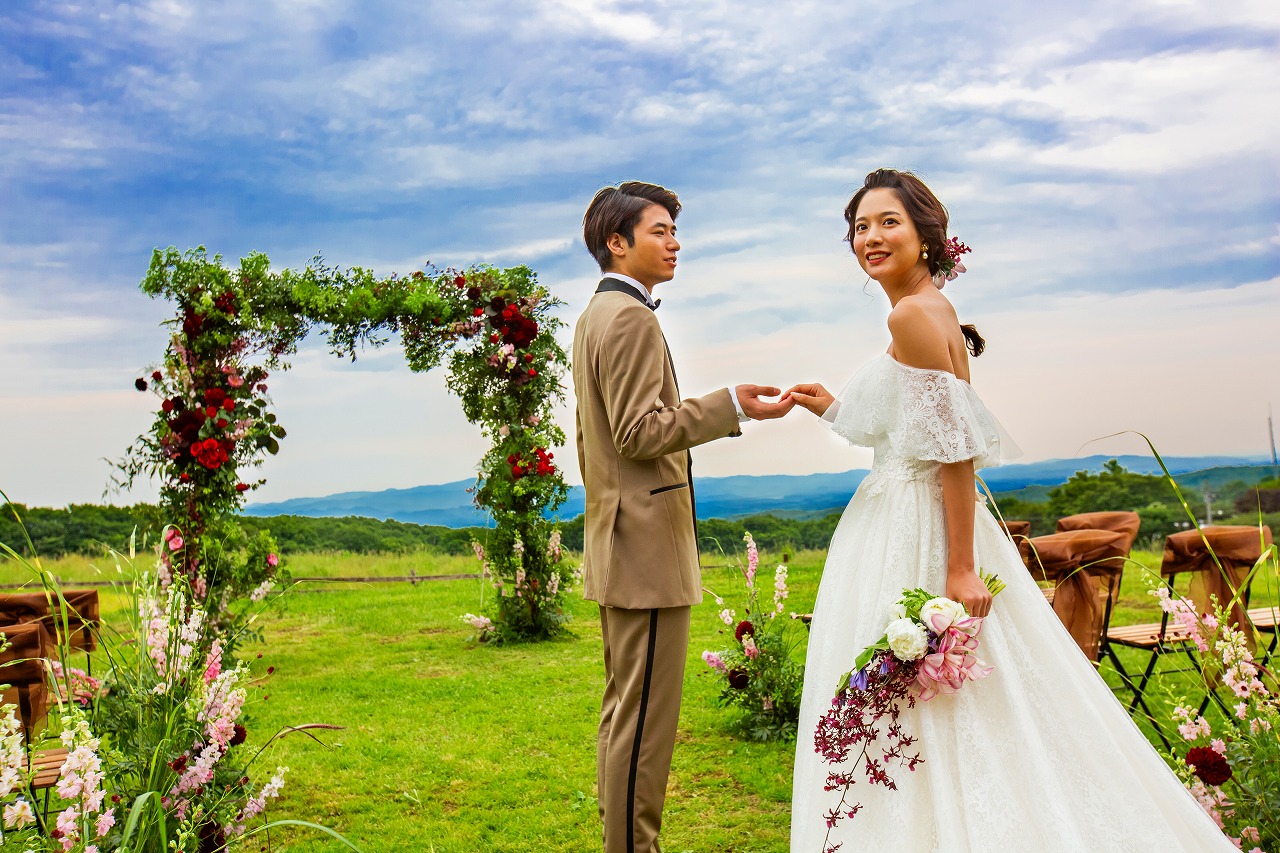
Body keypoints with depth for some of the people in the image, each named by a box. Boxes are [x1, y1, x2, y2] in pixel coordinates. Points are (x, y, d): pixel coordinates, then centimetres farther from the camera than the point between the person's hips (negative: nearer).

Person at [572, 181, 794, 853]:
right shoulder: (631, 318, -13)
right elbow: (640, 432, -21)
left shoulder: (595, 314, 19)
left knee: (623, 710, 17)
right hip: (648, 547, -11)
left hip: (616, 546, 11)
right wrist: (731, 407, -23)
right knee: (645, 720, -5)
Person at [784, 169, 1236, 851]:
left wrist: (960, 568, -23)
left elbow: (955, 450, -20)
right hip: (903, 521, 10)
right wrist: (836, 410, 16)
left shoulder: (913, 314, -14)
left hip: (916, 537, -10)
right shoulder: (933, 310, 14)